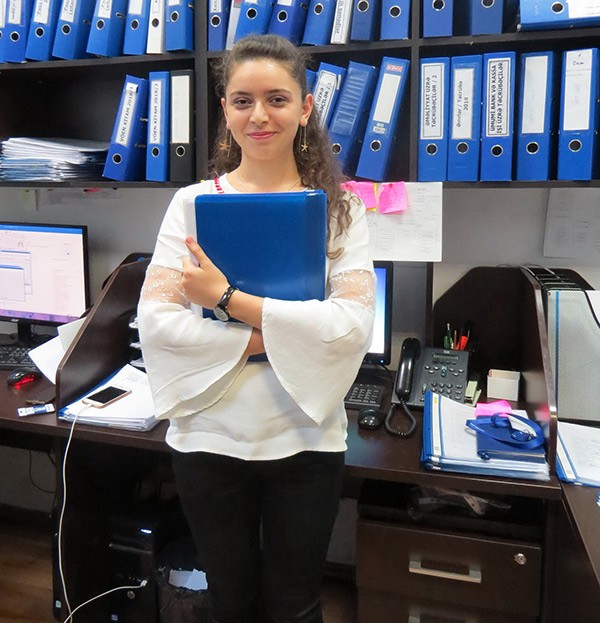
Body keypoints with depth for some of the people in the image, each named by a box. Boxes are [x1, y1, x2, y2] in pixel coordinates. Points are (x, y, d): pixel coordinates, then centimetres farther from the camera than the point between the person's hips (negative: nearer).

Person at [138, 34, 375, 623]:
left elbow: (353, 325, -16)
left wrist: (228, 298, -18)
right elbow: (155, 321, -12)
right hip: (210, 437, 1)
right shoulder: (192, 202, -2)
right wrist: (271, 339, -18)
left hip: (305, 439, 0)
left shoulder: (339, 208, -3)